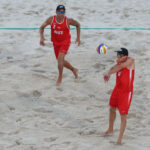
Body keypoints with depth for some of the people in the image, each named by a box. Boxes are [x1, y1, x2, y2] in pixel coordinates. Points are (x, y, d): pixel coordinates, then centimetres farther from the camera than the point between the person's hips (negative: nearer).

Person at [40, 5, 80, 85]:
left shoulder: (68, 21, -19)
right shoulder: (51, 19, -15)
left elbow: (78, 25, 0)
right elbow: (42, 27, -4)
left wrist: (78, 37, -3)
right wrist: (42, 37, -21)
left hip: (65, 42, -4)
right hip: (56, 42, 4)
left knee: (60, 59, -22)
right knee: (61, 61, 15)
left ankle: (60, 77, -4)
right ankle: (74, 69, 41)